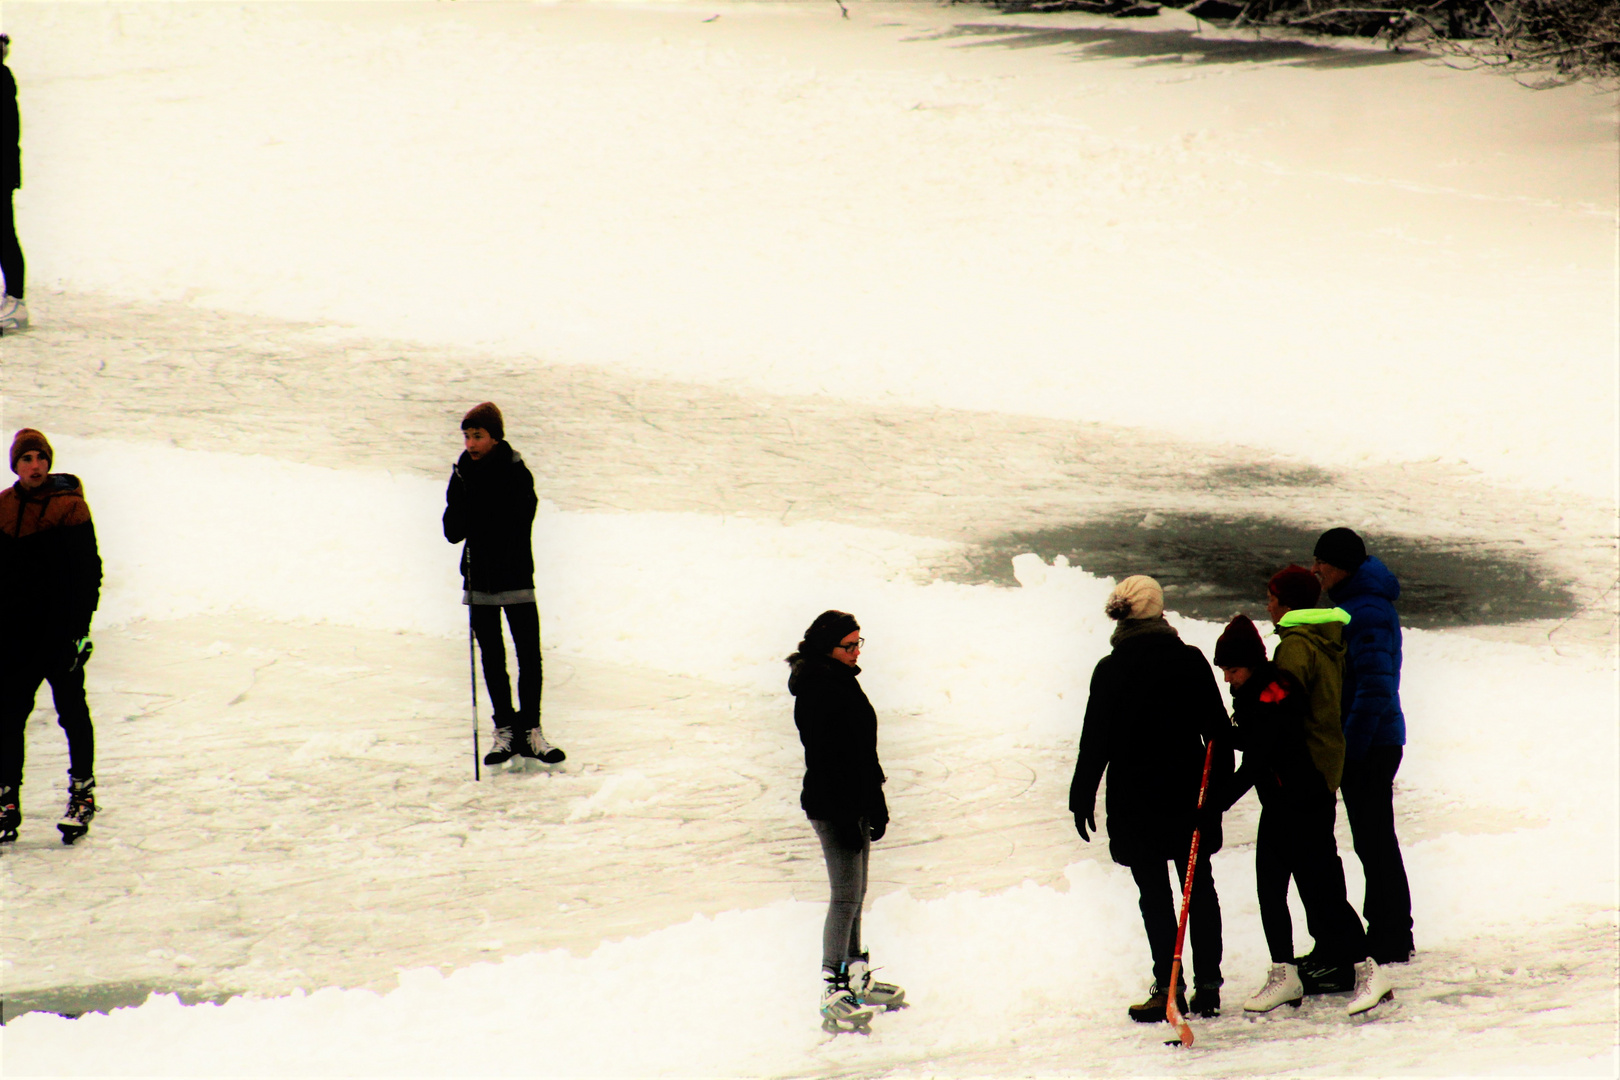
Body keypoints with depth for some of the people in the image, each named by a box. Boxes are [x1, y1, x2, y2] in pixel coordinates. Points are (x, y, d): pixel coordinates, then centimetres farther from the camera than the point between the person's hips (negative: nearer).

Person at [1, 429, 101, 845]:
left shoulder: (70, 506, -4)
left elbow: (88, 571, -6)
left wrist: (80, 624, -12)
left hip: (60, 629, -4)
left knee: (71, 710, 3)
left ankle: (83, 792, 15)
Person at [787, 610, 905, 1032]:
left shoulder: (844, 681, 12)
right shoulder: (816, 692, -19)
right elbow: (824, 759, -22)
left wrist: (876, 805, 20)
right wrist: (845, 818, -23)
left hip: (857, 803, 10)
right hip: (833, 807, -10)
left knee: (856, 892, 17)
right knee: (846, 896, -9)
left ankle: (856, 979, 28)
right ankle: (833, 994, -7)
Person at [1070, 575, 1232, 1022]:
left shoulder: (1111, 670, -11)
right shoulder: (1190, 660, -2)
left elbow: (1095, 740, -8)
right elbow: (1218, 728, 3)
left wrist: (1082, 797, 2)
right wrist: (1221, 783, 14)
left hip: (1135, 798, -3)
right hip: (1189, 793, 3)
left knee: (1154, 894, 2)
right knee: (1200, 888, 11)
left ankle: (1168, 987, -2)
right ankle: (1208, 985, 12)